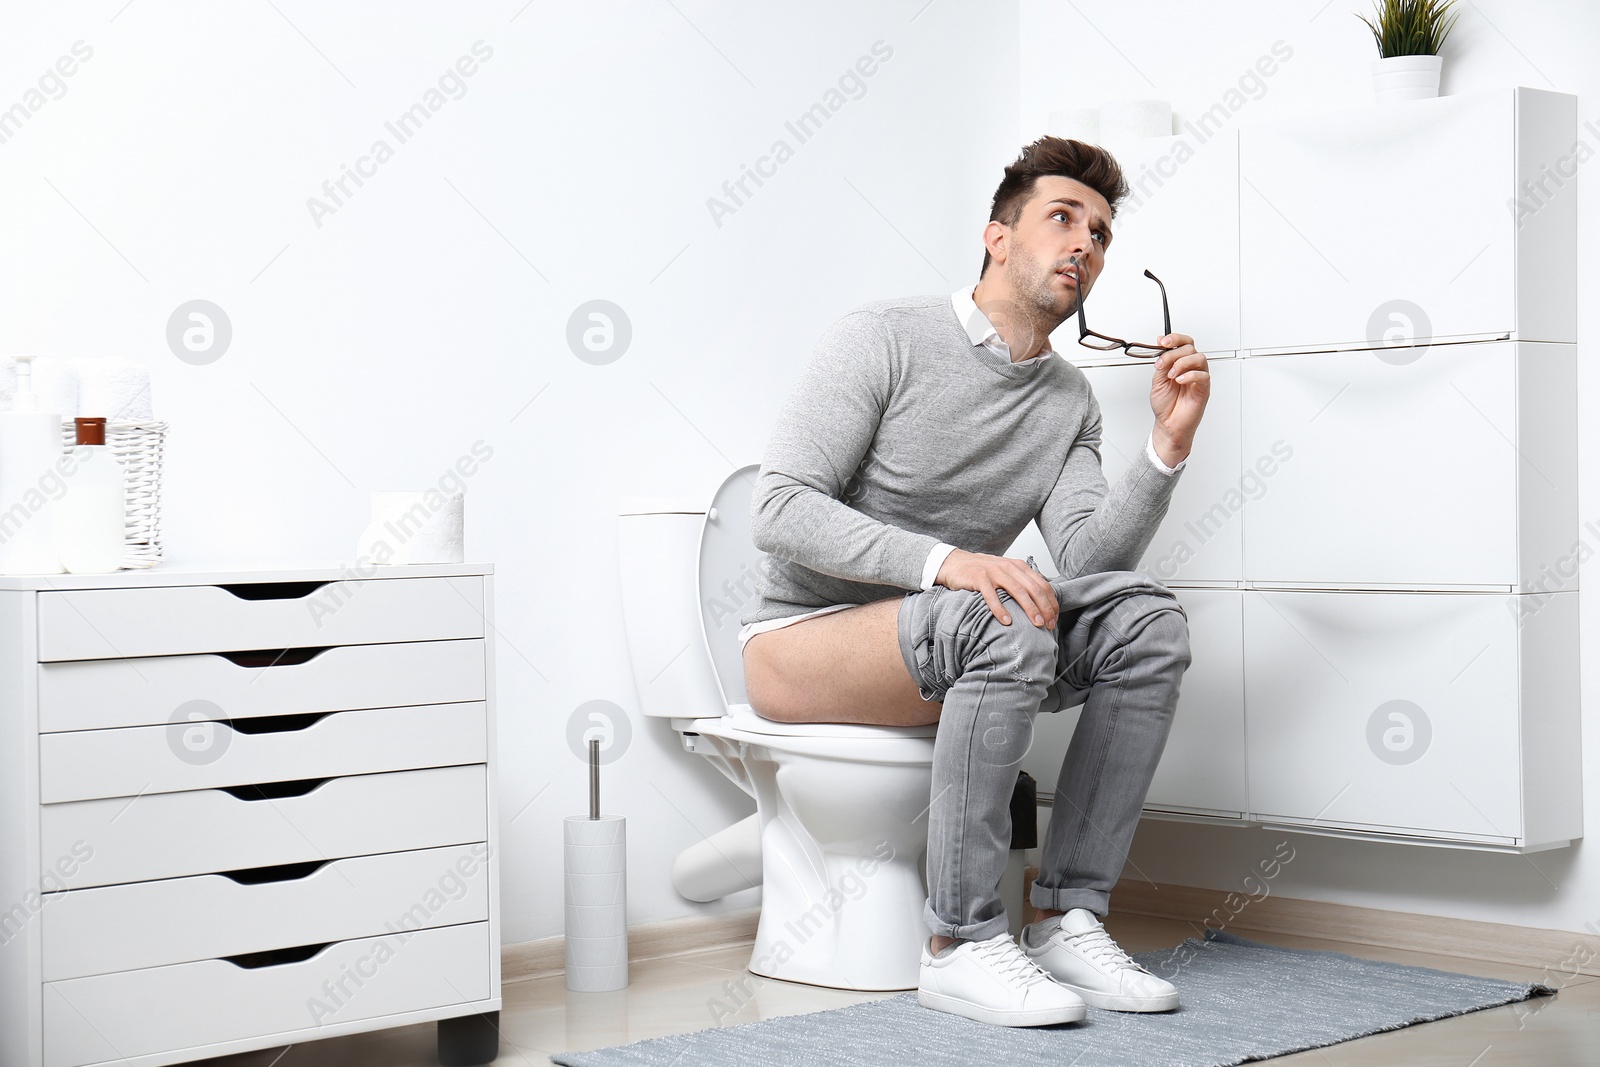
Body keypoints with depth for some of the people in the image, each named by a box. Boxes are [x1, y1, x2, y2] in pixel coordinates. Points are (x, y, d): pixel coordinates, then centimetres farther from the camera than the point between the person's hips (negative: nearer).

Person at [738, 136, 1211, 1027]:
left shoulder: (1070, 402, 9)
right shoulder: (887, 339, -10)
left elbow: (1089, 558, -5)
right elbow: (780, 509, -20)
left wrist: (1169, 446, -19)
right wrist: (943, 562, -32)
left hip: (938, 654, 6)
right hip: (802, 643, -6)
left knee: (1148, 622, -16)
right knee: (1002, 625, -35)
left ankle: (1068, 918, -16)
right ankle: (962, 944, -28)